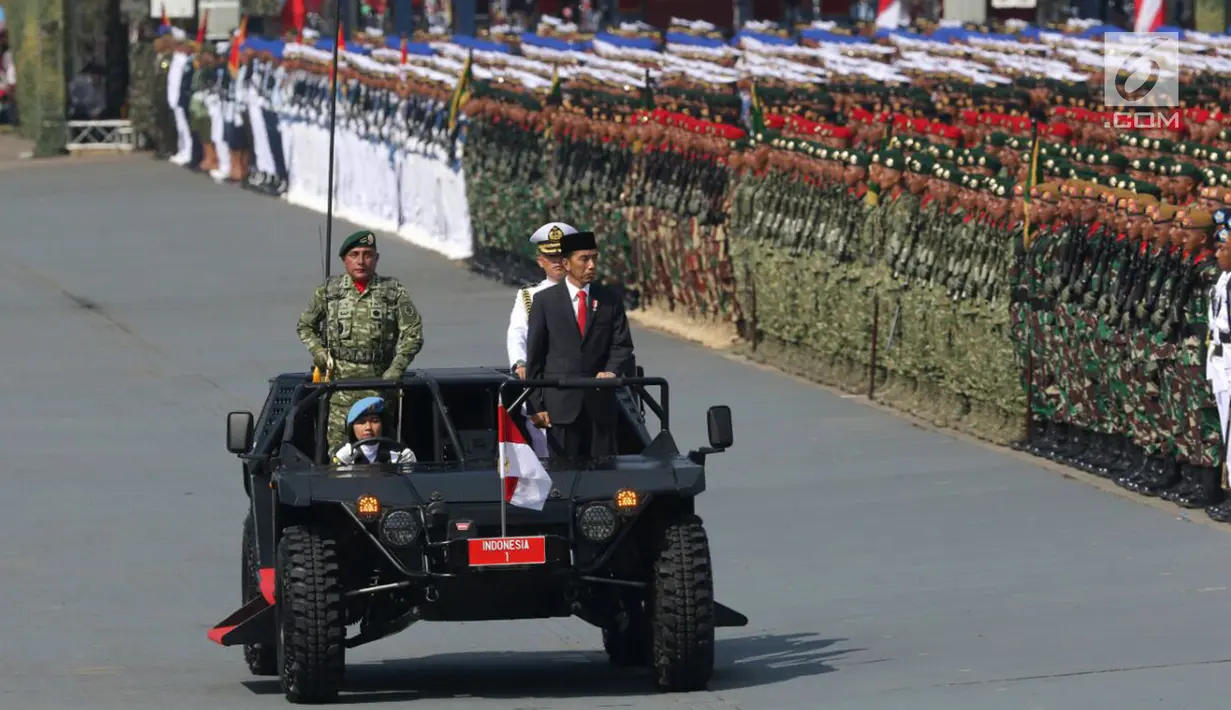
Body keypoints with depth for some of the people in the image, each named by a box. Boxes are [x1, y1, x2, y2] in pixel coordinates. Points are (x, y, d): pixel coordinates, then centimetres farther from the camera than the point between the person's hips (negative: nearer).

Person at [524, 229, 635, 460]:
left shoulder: (610, 300, 8)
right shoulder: (545, 301, 3)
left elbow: (622, 345, 7)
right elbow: (535, 355, 3)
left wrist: (611, 371, -15)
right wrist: (537, 404, -1)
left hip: (600, 402, 2)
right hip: (561, 404, -2)